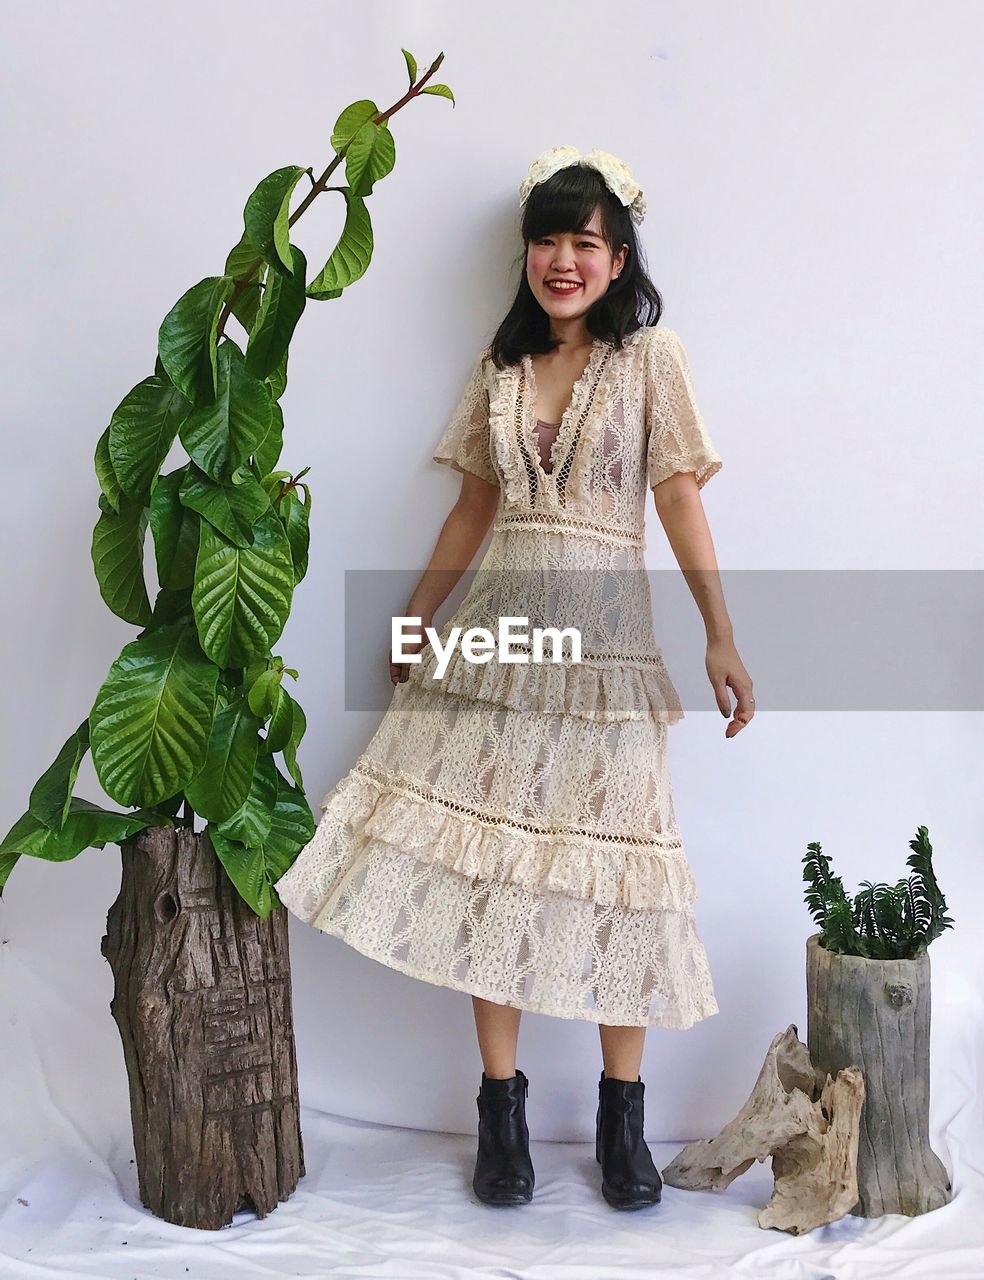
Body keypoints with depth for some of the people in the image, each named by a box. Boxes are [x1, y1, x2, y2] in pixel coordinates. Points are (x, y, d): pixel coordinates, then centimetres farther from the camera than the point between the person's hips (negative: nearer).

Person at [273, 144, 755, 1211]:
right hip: (498, 623, 3)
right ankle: (500, 1102, 14)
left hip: (603, 631, -3)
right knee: (485, 851, 1)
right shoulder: (499, 362, 12)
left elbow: (680, 499, -2)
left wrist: (720, 638, -9)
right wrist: (417, 619, 17)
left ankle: (621, 1111, 15)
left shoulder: (650, 356, 2)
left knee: (613, 861, -1)